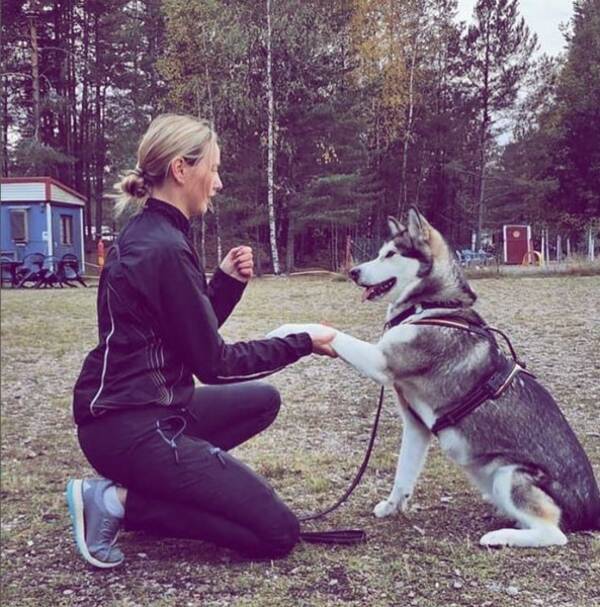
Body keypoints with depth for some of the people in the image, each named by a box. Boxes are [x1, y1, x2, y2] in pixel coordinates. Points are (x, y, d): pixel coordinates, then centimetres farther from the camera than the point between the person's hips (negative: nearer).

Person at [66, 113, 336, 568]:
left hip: (140, 406, 10)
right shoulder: (165, 249, -20)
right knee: (279, 533, -6)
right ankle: (121, 501, -5)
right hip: (129, 426, -10)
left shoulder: (148, 233, 10)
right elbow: (213, 363, -14)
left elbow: (195, 333, 15)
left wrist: (226, 282, 0)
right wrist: (303, 344, -6)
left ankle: (149, 482, 10)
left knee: (263, 400, 24)